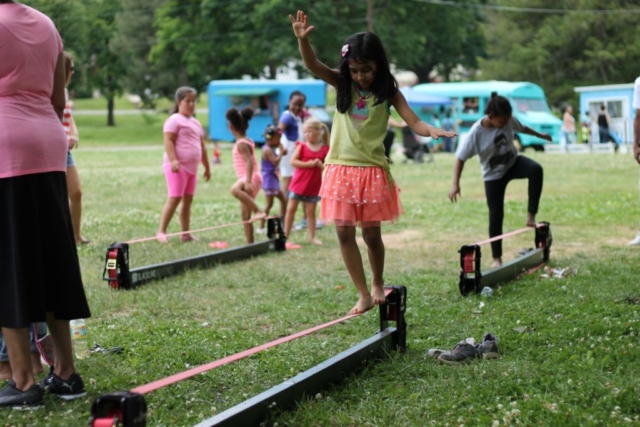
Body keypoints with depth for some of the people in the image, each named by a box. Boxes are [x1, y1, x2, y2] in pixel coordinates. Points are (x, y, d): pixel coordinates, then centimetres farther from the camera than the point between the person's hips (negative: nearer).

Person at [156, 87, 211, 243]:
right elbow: (168, 141, -15)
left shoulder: (196, 123, 20)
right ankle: (161, 232, -9)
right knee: (174, 198, -13)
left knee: (188, 200, 8)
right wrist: (173, 160, -27)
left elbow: (202, 146, 25)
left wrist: (207, 166, 24)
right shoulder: (174, 120, -5)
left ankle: (186, 233, 12)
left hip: (192, 167, 8)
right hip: (178, 166, -8)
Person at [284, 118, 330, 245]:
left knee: (311, 212, 6)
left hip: (313, 187, 0)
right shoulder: (302, 146, -3)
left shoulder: (324, 150, -1)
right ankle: (285, 235, 10)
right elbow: (293, 161, -12)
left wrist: (320, 165, -18)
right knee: (291, 209, 2)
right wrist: (308, 164, -21)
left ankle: (312, 237, 13)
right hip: (298, 184, 0)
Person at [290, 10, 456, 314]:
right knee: (345, 234, 0)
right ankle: (363, 295, 9)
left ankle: (377, 285, 30)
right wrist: (302, 39, -32)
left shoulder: (388, 92, -3)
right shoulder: (342, 84, 1)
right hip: (341, 169, 2)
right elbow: (312, 65, -13)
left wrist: (432, 130, -30)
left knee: (371, 234, 5)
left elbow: (414, 122, -8)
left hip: (372, 171, -2)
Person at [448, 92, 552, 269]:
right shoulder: (476, 133, -29)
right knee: (496, 215, -1)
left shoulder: (509, 120, -18)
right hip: (494, 174, -3)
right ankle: (497, 258, 13)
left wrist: (540, 135, 24)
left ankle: (531, 215, -20)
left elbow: (521, 128, 8)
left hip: (513, 162, 3)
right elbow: (460, 158, -21)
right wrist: (455, 184, -28)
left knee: (536, 169, -30)